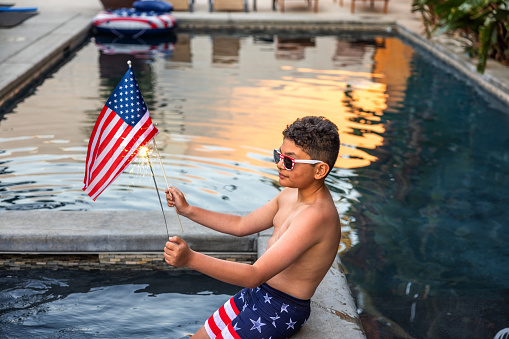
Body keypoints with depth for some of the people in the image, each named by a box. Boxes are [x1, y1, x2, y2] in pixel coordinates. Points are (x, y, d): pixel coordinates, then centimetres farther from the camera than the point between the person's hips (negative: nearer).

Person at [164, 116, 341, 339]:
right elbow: (241, 225, 14)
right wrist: (187, 210, 9)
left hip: (280, 312, -9)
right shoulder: (292, 193, 2)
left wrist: (191, 258, -42)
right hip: (256, 294, 9)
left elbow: (255, 275, -34)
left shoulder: (315, 215, -30)